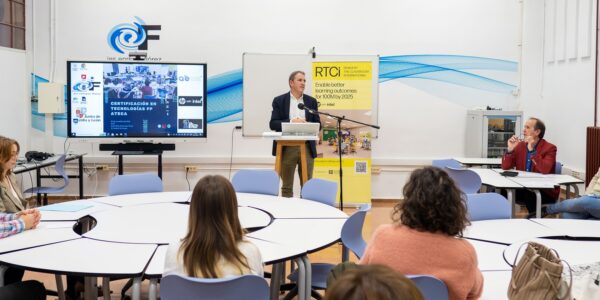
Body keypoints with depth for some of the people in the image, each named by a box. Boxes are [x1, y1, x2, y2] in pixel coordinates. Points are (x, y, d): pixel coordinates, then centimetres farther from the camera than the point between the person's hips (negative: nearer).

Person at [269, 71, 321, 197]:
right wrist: (291, 122, -18)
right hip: (287, 148, -2)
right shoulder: (279, 101, 3)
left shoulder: (311, 101, 11)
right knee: (287, 186, 4)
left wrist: (306, 124, -13)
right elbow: (273, 124, -4)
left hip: (307, 147, 2)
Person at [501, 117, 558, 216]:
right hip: (523, 187, 5)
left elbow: (545, 170, -27)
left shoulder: (549, 148, -9)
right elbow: (505, 167, 4)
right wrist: (510, 149, -11)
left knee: (529, 194, -34)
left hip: (545, 192, -5)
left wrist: (532, 150, -27)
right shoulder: (520, 145, 6)